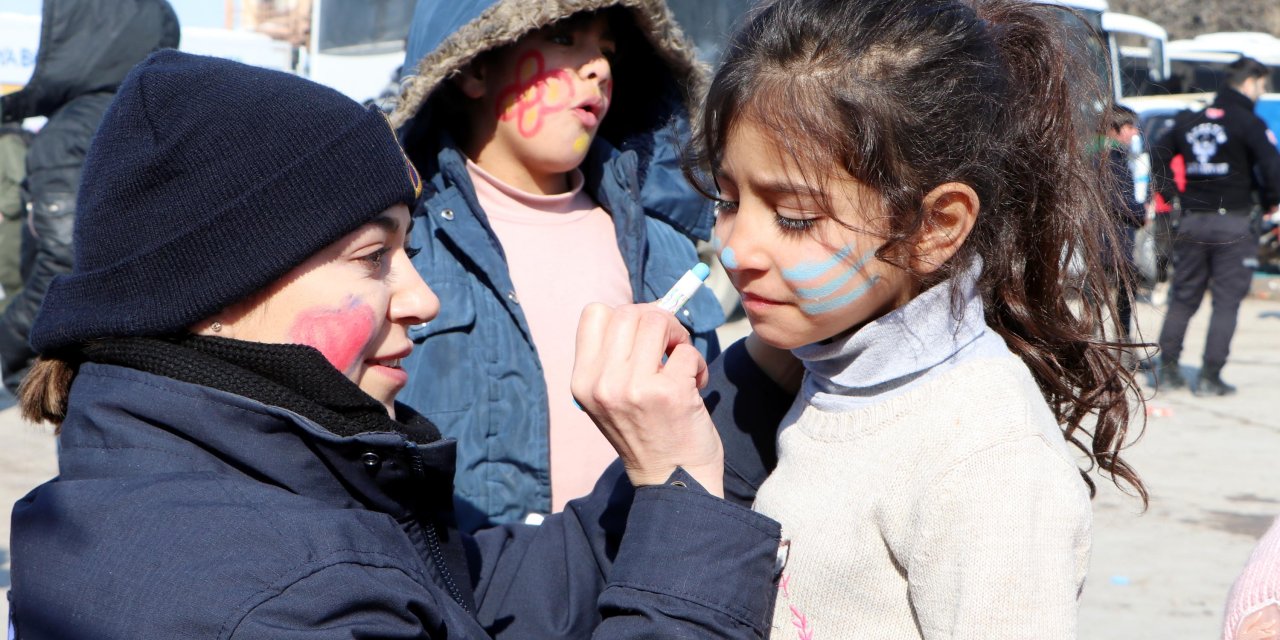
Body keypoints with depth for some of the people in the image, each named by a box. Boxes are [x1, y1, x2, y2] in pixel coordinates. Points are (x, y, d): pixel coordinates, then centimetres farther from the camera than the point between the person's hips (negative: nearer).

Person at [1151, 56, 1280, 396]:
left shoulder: (1189, 121, 12)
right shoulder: (1249, 123, -8)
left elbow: (1158, 157, 19)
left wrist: (1169, 196, 19)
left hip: (1192, 221, 5)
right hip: (1233, 223, -5)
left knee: (1183, 297, 13)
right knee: (1227, 300, 1)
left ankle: (1167, 369, 12)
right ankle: (1210, 377, -3)